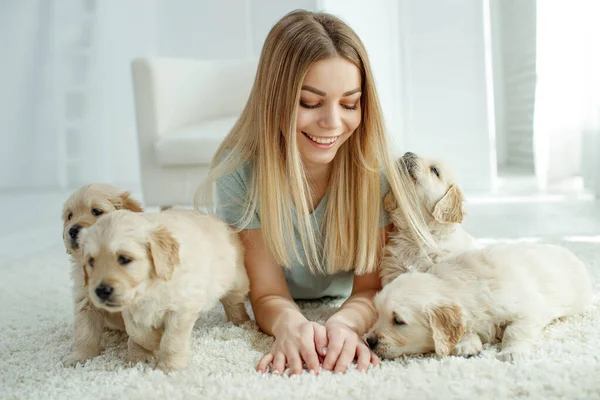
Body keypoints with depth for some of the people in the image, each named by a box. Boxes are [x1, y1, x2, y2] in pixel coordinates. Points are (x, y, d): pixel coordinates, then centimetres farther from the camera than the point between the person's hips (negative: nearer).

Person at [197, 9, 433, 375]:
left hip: (344, 305, 0)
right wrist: (290, 324, -52)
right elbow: (268, 294, -27)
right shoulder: (239, 171, -31)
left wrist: (344, 323, -51)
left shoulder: (375, 167, -29)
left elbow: (370, 288, -26)